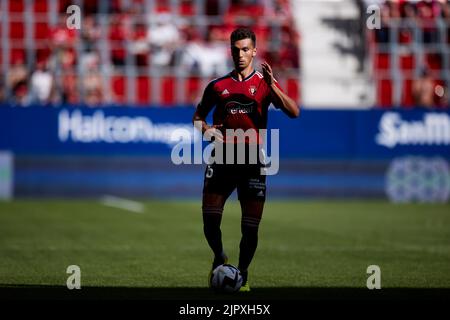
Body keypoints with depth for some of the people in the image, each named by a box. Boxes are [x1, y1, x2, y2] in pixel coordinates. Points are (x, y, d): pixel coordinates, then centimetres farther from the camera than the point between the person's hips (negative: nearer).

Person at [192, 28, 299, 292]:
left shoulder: (264, 83, 4)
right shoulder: (218, 86, 11)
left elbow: (294, 112, -9)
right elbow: (198, 116, 22)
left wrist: (272, 84, -22)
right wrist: (206, 128, -2)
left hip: (252, 162, -1)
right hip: (222, 159, 1)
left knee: (250, 228, -1)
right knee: (210, 221, -10)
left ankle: (243, 272, 20)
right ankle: (220, 258, 18)